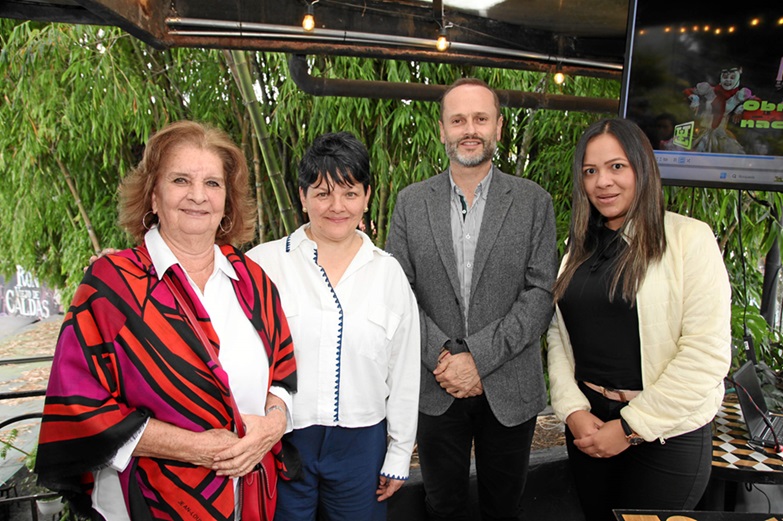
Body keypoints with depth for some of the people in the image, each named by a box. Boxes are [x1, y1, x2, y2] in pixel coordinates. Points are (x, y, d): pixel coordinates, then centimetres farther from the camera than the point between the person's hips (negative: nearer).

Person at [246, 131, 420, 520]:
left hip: (361, 444, 2)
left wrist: (399, 455, 8)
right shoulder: (262, 263, -7)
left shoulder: (389, 273, -1)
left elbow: (404, 373, 4)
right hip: (279, 443, -1)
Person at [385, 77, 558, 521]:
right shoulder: (411, 202, 1)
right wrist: (443, 356, -14)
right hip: (435, 388, 1)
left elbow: (541, 293, -9)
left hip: (510, 390, 0)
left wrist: (478, 358, -17)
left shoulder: (534, 202, -2)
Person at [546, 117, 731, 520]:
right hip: (588, 424, 5)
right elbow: (558, 333, 5)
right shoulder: (579, 246, 7)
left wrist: (631, 427, -13)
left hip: (667, 433, -4)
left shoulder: (689, 238, -10)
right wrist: (573, 411, -8)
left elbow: (708, 351, -15)